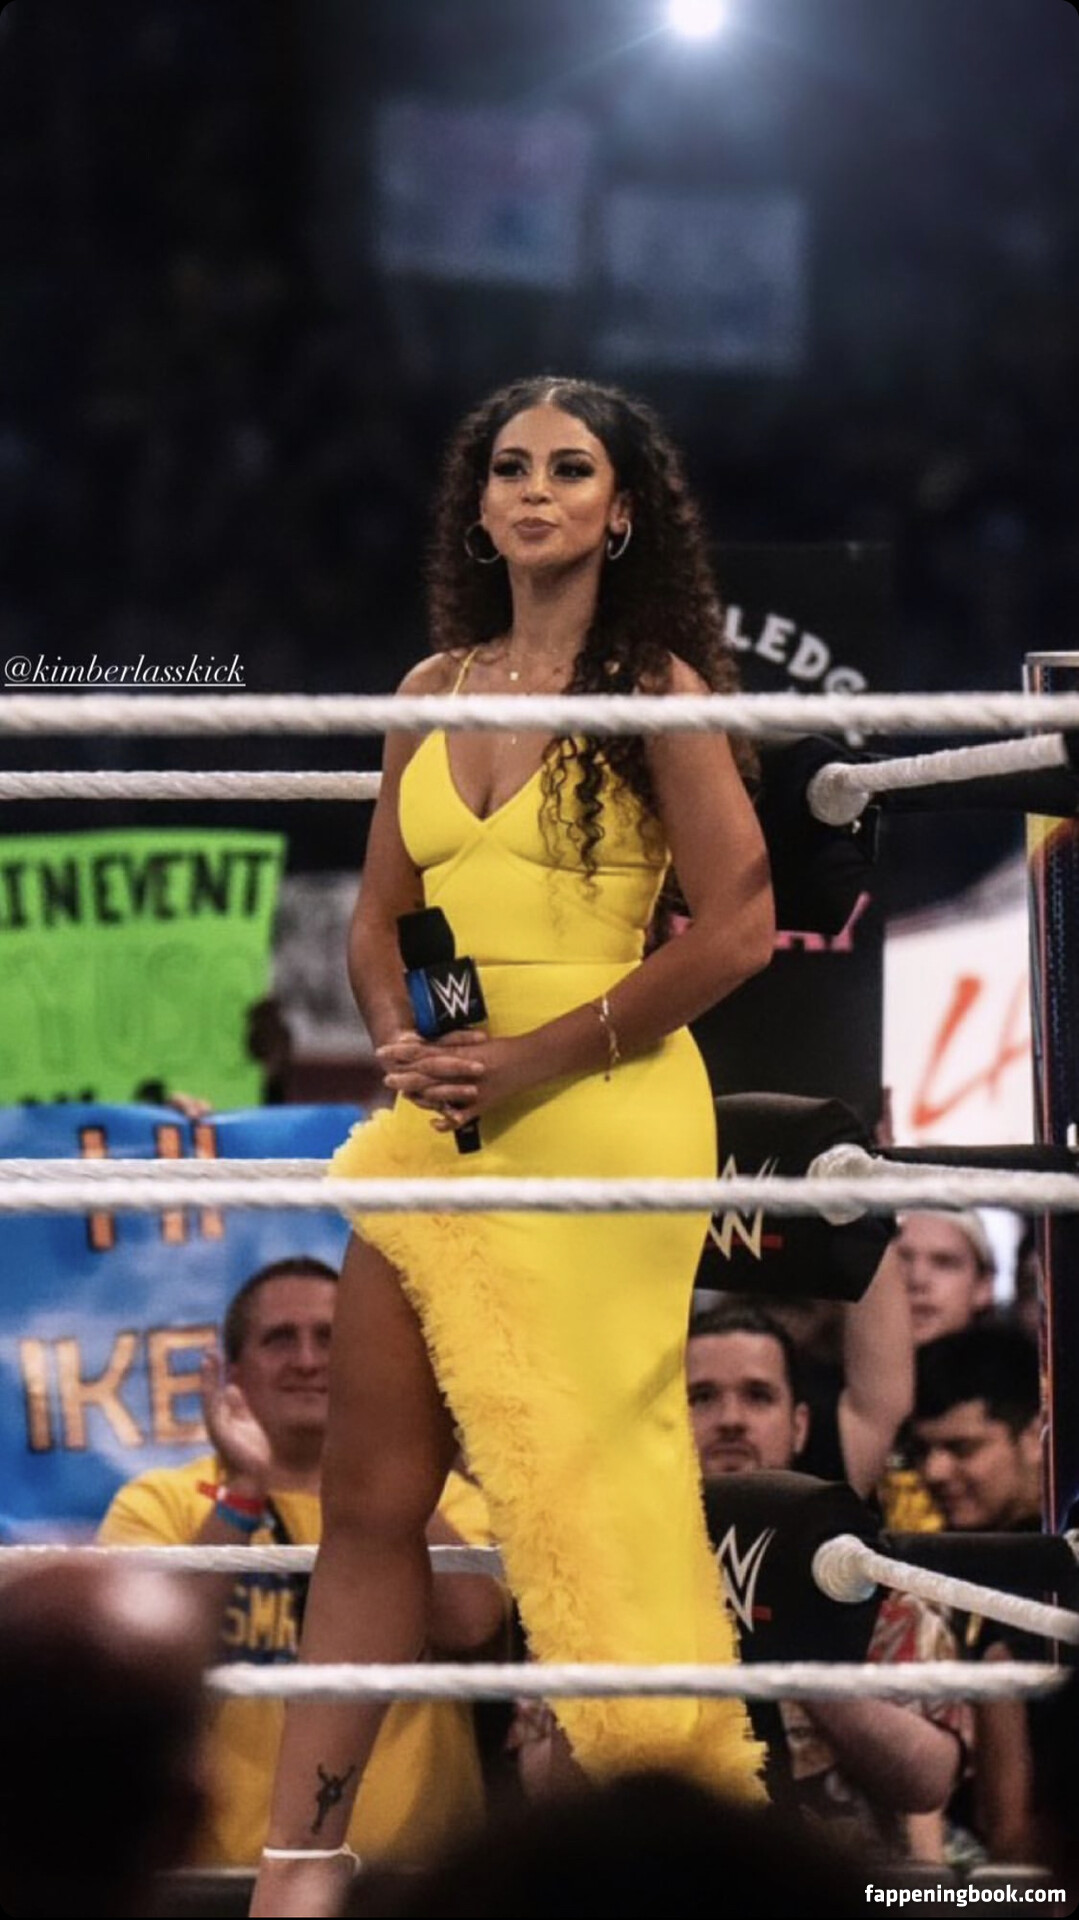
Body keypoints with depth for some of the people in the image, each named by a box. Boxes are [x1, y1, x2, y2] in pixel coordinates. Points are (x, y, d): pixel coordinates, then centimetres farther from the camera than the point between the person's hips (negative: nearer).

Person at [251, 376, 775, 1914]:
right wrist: (401, 1041, -4)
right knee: (372, 1496, 3)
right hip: (435, 1120, 5)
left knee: (586, 1486, -2)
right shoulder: (437, 692, 12)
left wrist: (538, 1058, -15)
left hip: (602, 1112, -5)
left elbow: (738, 930, -11)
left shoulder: (659, 692, -4)